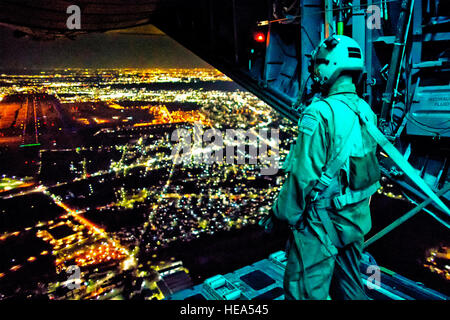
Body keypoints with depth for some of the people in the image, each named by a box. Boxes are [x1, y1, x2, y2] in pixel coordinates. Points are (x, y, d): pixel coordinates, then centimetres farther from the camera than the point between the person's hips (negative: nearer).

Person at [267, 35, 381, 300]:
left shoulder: (320, 113, -22)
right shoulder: (365, 110, 2)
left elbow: (303, 174, -22)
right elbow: (370, 166, 10)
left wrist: (283, 214, -10)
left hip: (322, 220, -8)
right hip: (358, 218, 8)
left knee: (305, 291, 9)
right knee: (350, 285, 25)